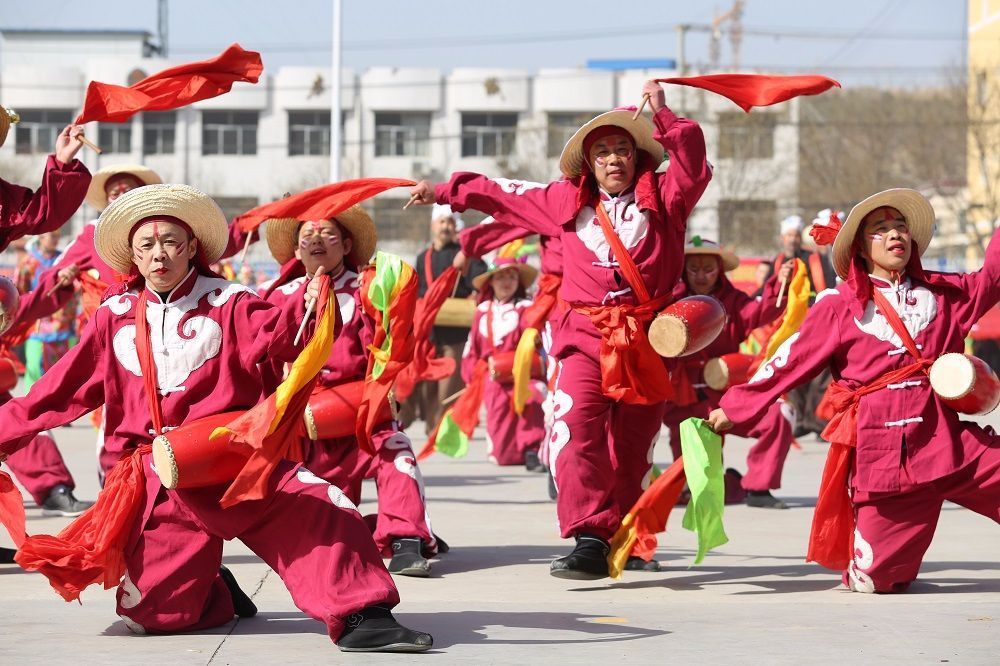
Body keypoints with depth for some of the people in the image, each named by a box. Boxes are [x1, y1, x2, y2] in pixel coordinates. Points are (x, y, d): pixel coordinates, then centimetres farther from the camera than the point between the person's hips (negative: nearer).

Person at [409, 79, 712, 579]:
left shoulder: (661, 197, 11)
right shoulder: (567, 202, 18)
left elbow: (694, 168, -7)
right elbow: (503, 194, 26)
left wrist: (663, 116, -7)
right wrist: (444, 191, 31)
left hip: (646, 339, 0)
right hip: (586, 336, 1)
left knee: (632, 448, 3)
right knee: (575, 432, -20)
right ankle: (589, 542, -27)